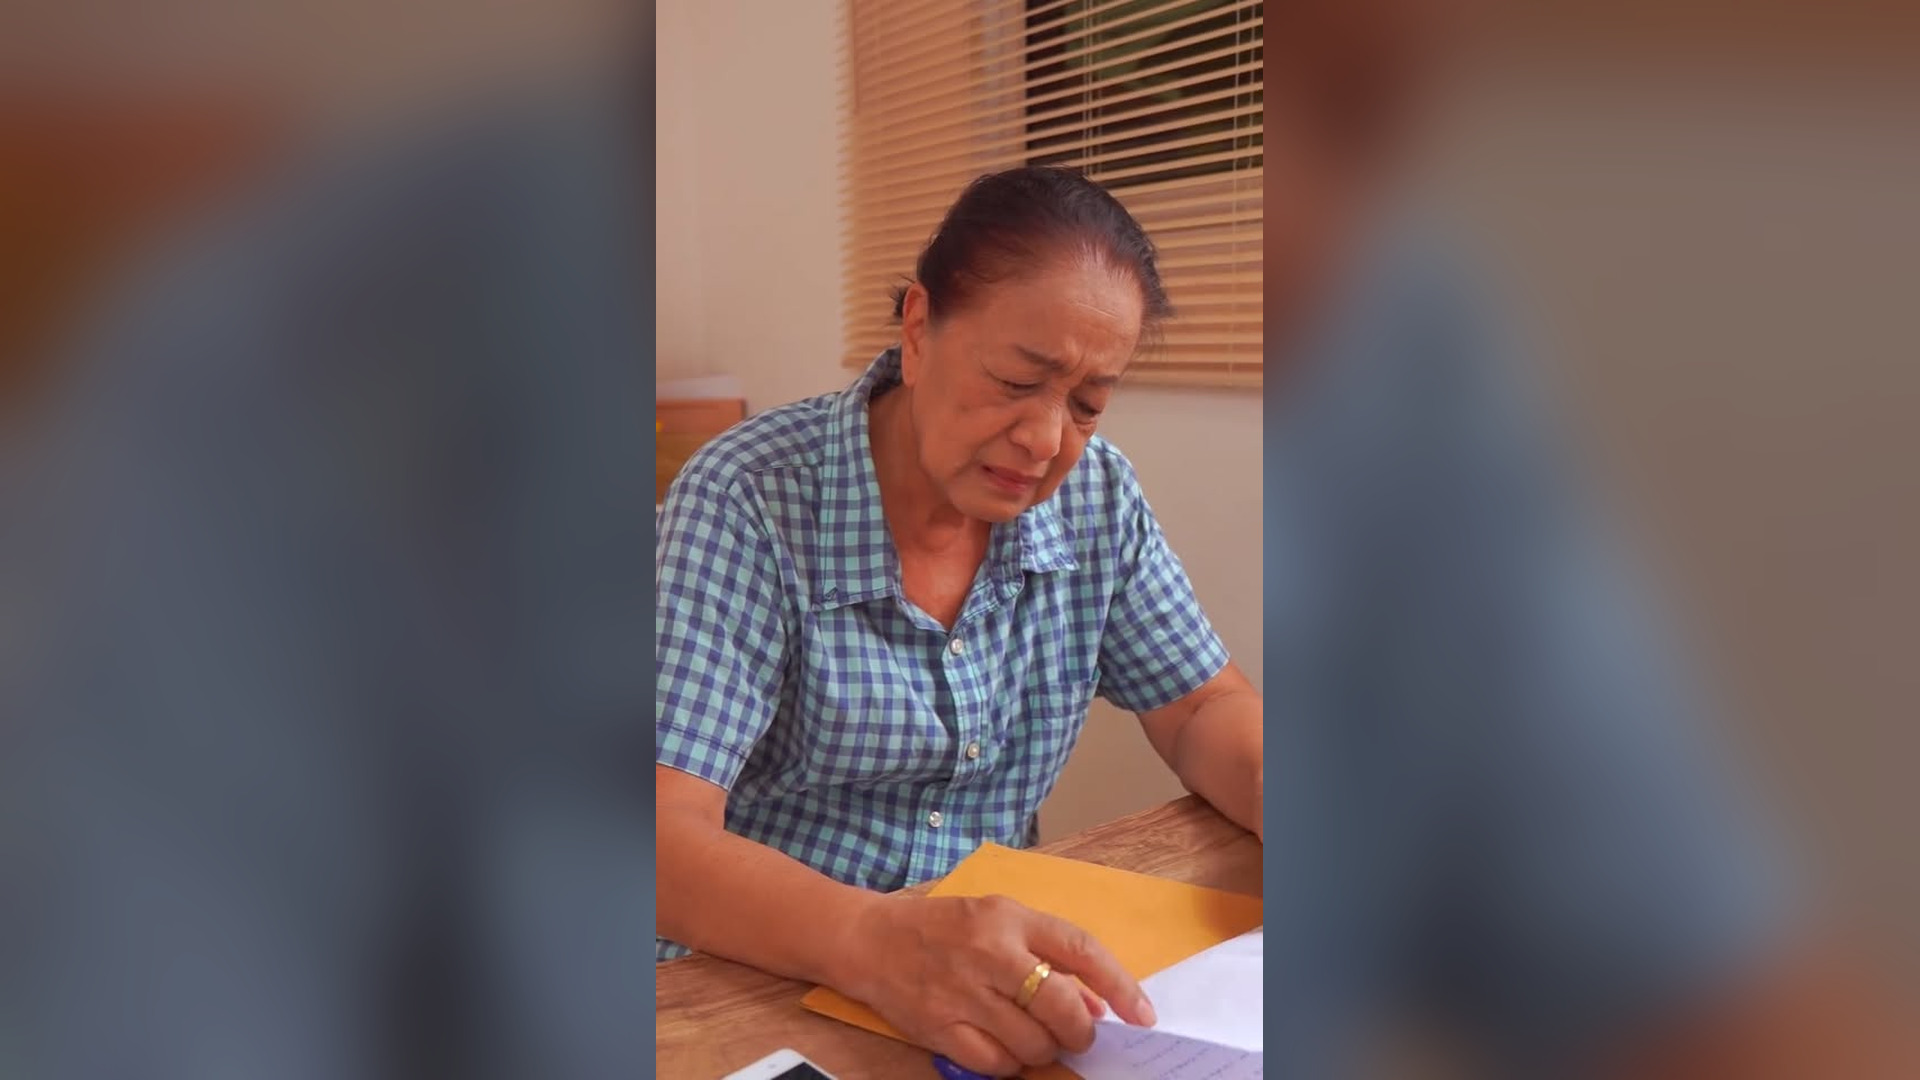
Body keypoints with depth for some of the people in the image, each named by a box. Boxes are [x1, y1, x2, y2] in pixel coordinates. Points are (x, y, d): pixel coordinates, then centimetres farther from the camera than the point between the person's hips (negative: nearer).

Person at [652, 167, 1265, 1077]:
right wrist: (873, 940, -39)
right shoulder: (748, 500, -17)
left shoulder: (1095, 494, -3)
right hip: (758, 978, -4)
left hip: (996, 987, 4)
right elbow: (669, 829, -23)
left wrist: (1283, 802, -15)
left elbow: (1202, 709, 7)